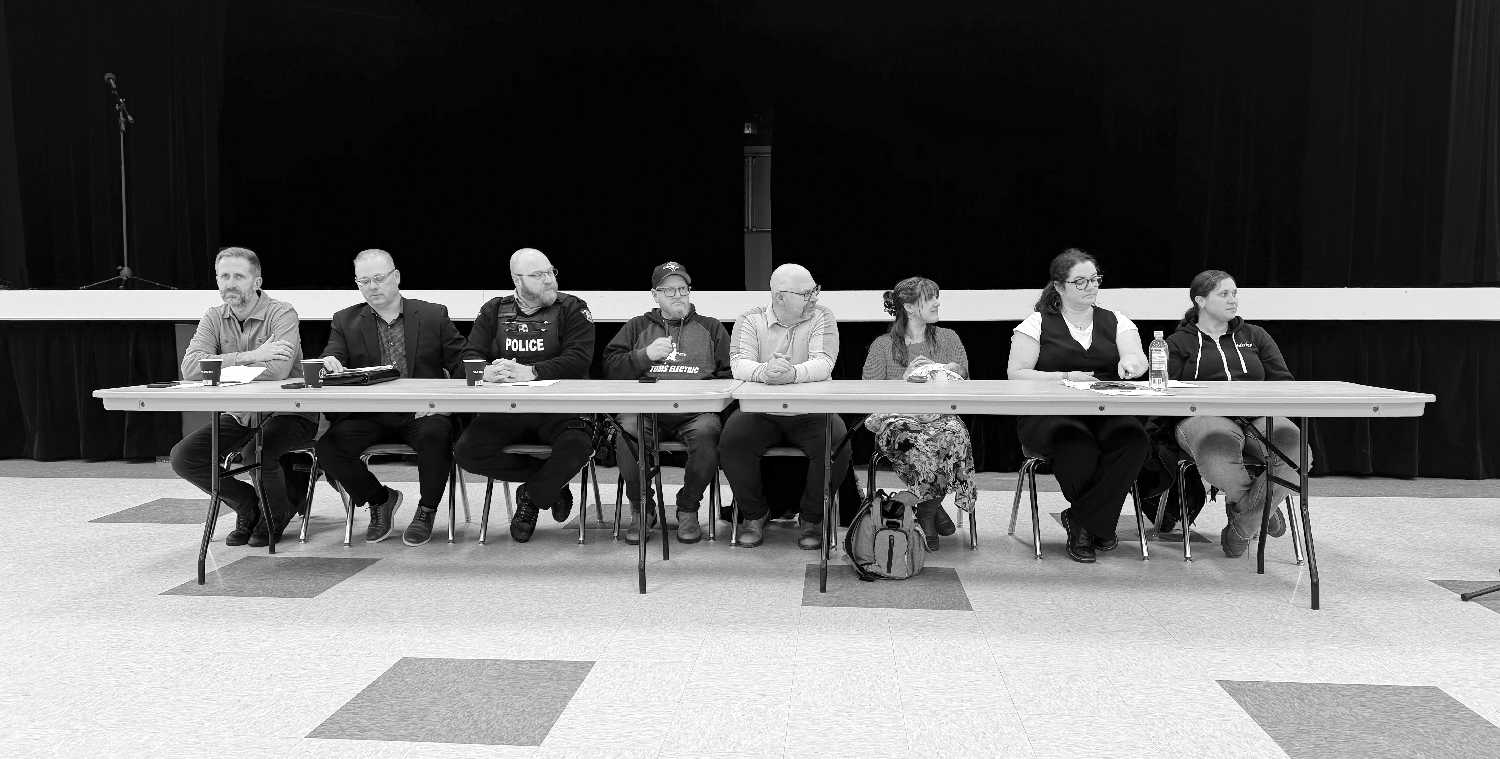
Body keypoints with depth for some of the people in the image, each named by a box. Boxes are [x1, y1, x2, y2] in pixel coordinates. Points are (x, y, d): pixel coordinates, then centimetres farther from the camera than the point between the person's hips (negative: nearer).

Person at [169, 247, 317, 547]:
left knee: (260, 452, -32)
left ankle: (277, 514, 2)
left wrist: (220, 366, -22)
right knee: (182, 457, -8)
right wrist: (251, 356, -23)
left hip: (288, 413, -6)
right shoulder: (214, 318, 4)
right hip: (241, 415, 6)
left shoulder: (282, 313, -13)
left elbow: (277, 370, -32)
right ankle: (249, 506, 14)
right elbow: (190, 367, -14)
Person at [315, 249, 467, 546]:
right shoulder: (345, 321, 13)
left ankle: (426, 510, -6)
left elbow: (462, 366, 4)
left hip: (422, 413, -2)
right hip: (368, 416, 2)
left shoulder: (434, 315, 8)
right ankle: (379, 498, 6)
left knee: (437, 435, -35)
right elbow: (332, 361, 4)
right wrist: (330, 364, -22)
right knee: (328, 446, -24)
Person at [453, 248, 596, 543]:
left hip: (559, 406, -3)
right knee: (465, 452, -20)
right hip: (505, 408, 3)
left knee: (577, 446, -33)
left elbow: (579, 359, -11)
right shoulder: (494, 311, 14)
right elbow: (470, 355, 7)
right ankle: (550, 481, -1)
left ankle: (532, 497, 0)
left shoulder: (572, 308, 3)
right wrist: (487, 371, -19)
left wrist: (531, 372, -25)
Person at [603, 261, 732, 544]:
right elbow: (610, 367, 12)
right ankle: (642, 508, -9)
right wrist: (645, 355, -2)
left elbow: (730, 374, 11)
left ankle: (688, 509, -11)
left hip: (696, 411, 0)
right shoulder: (637, 327, 25)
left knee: (706, 433, -34)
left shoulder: (711, 328, 23)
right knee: (626, 432, -32)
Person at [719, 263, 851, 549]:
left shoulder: (822, 317, 0)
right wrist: (763, 372, -39)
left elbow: (823, 364, -16)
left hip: (811, 411, 0)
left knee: (837, 444, -27)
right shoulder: (750, 320, 2)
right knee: (731, 442, -25)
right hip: (759, 411, 1)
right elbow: (739, 364, -14)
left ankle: (812, 518, -1)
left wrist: (793, 373, -39)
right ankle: (755, 514, 1)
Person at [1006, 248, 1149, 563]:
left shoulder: (1115, 322, 18)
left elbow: (1139, 360, 0)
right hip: (1049, 416, -3)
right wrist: (1065, 377, -10)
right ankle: (1099, 524, -9)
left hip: (1107, 414, 3)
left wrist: (1130, 361, -24)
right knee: (1076, 442, -37)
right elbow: (1016, 373, 0)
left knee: (1134, 438, -31)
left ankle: (1082, 520, -17)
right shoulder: (1037, 323, 9)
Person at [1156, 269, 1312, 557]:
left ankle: (1243, 524, -13)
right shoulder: (1178, 343, 18)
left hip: (1257, 416, 3)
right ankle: (1262, 509, -9)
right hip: (1203, 418, -3)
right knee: (1217, 452, -41)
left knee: (1296, 448, -32)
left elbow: (1283, 381, 18)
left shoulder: (1255, 336, 28)